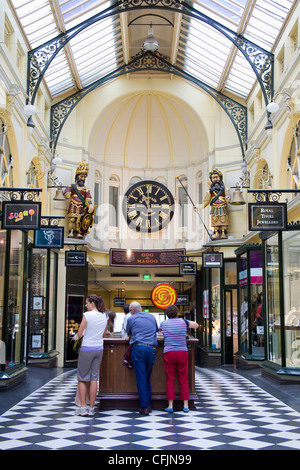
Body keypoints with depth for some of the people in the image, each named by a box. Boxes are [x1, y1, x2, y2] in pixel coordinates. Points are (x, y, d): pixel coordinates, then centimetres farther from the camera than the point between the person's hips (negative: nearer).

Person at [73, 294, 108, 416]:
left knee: (82, 379, 7)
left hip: (87, 349, -5)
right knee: (94, 378, 9)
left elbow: (79, 334, -10)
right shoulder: (104, 316, 5)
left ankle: (83, 408, 5)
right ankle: (91, 408, 11)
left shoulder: (87, 315, -13)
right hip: (99, 349, 5)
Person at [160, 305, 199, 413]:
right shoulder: (183, 322, 4)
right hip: (182, 352, 0)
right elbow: (196, 325, 21)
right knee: (183, 380, 6)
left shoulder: (164, 323, 5)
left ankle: (170, 406, 1)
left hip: (169, 353, 0)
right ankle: (185, 405, 7)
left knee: (170, 380, 4)